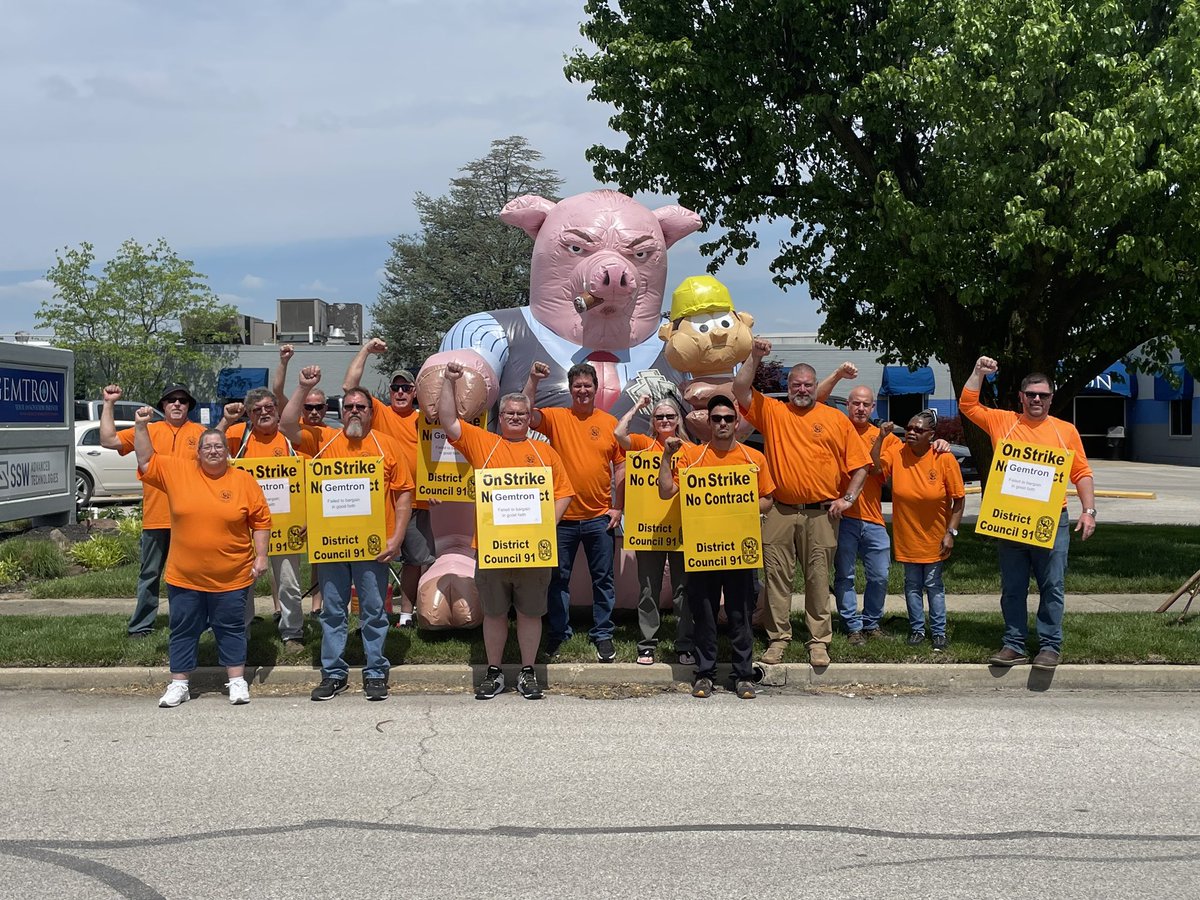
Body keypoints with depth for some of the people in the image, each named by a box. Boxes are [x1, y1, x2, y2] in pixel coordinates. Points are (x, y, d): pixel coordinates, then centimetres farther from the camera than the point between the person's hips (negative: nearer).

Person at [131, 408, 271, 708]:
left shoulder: (244, 480, -3)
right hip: (184, 577, 2)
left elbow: (261, 521, 0)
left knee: (231, 628, 9)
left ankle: (237, 682, 21)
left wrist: (261, 557, -3)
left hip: (231, 578, -1)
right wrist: (141, 427, -7)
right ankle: (178, 685, 22)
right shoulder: (177, 471, 1)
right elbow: (145, 461, 3)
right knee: (183, 630, 10)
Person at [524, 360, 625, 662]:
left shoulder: (610, 422, 3)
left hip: (599, 517, 1)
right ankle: (557, 634, 21)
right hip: (562, 516, 0)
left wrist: (618, 507, 0)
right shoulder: (556, 417, 0)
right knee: (558, 578, 9)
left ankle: (603, 635, 19)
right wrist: (533, 381, -29)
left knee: (603, 579, 8)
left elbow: (620, 467, 6)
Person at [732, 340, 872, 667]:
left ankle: (819, 641, 10)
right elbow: (740, 389, -2)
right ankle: (778, 637, 12)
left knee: (818, 578, 3)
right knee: (776, 575, 3)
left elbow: (860, 463, 7)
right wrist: (755, 357, -11)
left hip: (821, 514, -1)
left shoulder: (835, 419, 6)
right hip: (780, 513, 1)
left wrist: (848, 498, -2)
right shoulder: (772, 411, 8)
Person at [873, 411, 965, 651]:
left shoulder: (945, 459, -13)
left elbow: (958, 499, -9)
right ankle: (917, 629, 23)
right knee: (912, 584, 11)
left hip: (934, 537, -2)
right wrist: (881, 437, -24)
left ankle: (939, 632, 16)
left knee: (933, 585, 5)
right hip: (907, 536, 2)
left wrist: (951, 533, -12)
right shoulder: (896, 453, -6)